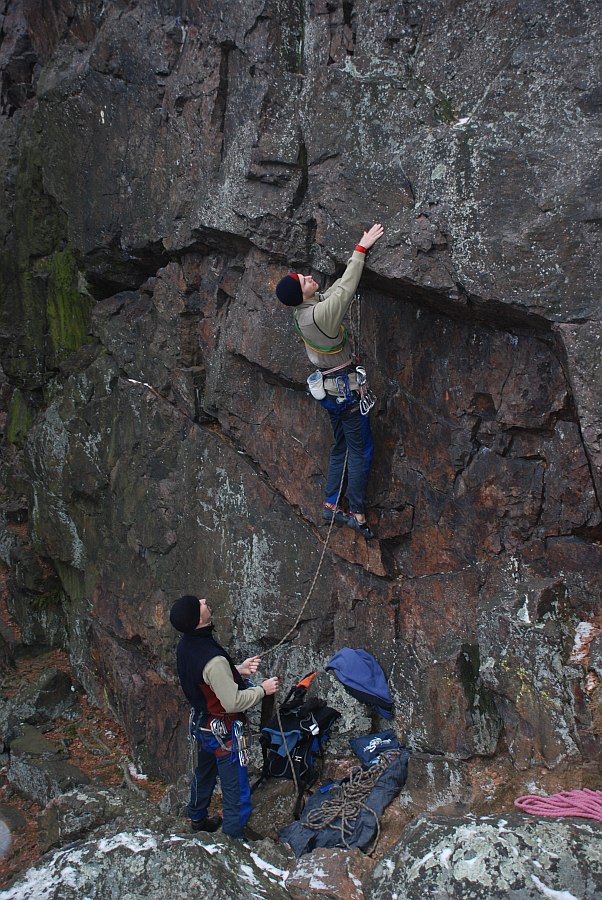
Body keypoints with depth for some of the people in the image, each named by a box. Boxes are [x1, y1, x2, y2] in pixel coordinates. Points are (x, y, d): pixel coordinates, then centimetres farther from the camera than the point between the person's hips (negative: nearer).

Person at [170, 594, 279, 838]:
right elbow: (233, 702, -30)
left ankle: (198, 819, 52)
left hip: (201, 723, 9)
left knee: (204, 773, 31)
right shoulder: (213, 659, -35)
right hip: (223, 731, -9)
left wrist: (237, 670, 3)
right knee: (236, 792, 5)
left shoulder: (185, 645, -7)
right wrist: (262, 690, -16)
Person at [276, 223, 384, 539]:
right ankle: (356, 513, 3)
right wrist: (361, 249, -18)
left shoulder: (301, 310, 0)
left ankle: (331, 505, 23)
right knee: (360, 450, -1)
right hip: (346, 388, -9)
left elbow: (339, 286, 8)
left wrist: (359, 252, 7)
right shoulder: (320, 313, -26)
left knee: (341, 448, 18)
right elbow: (346, 289, -23)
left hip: (330, 388, 9)